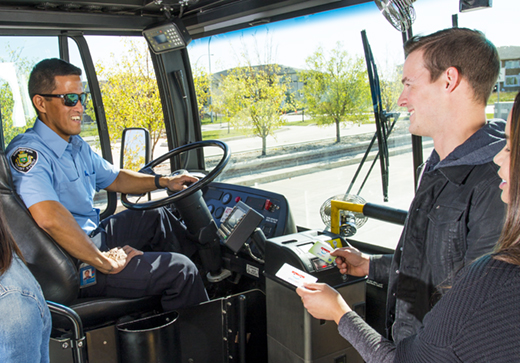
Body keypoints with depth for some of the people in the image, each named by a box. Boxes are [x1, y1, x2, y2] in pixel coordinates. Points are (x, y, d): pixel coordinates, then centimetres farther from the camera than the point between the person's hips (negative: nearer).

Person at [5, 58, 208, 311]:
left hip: (91, 239, 10)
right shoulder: (27, 152, -23)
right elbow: (50, 218, -38)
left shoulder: (76, 146, 9)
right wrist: (106, 262, -30)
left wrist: (164, 182, 9)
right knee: (179, 270, -14)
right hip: (69, 267, -10)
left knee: (157, 217, 19)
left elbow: (115, 178, 23)